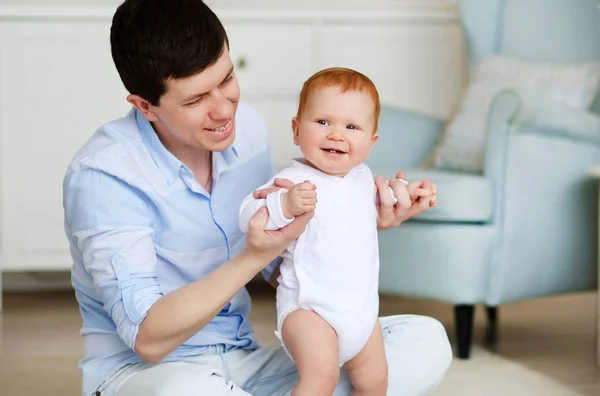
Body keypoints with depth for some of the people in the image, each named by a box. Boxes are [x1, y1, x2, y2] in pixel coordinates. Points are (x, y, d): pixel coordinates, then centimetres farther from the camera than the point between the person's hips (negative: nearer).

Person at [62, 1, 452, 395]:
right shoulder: (103, 174, -18)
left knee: (425, 342, -10)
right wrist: (254, 255, -31)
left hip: (242, 361, 6)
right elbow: (148, 338, -22)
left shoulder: (248, 129, 1)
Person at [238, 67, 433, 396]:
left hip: (362, 309, 8)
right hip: (309, 307, -8)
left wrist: (402, 192, 19)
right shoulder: (295, 181, -17)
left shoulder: (362, 177, 8)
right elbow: (248, 217, -28)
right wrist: (285, 205, -43)